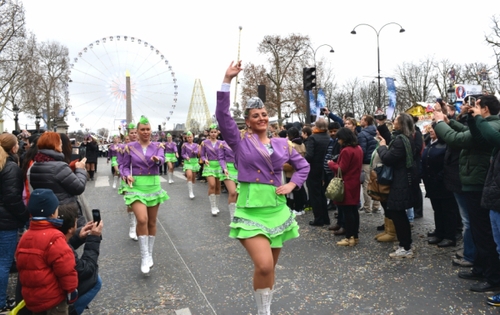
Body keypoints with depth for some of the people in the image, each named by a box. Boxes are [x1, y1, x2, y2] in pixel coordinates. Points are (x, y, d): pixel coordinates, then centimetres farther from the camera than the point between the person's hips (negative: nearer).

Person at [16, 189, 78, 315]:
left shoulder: (25, 236, 5)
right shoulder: (54, 237, -21)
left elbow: (22, 266, 15)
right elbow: (66, 269, -22)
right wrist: (72, 289, -10)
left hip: (31, 298, 8)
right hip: (53, 298, -8)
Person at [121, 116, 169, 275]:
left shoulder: (157, 146, 2)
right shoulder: (130, 147, 1)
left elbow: (162, 159, -17)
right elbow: (125, 166, 5)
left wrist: (157, 159, -40)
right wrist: (127, 175, -16)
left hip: (154, 186, 2)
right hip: (136, 187, -2)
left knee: (152, 222, 10)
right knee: (142, 219, -19)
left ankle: (149, 254, 28)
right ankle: (144, 256, -4)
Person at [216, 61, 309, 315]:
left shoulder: (282, 144, 8)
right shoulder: (240, 141, -1)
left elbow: (303, 165, 18)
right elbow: (222, 114, -14)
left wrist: (291, 184, 0)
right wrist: (227, 80, -17)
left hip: (277, 209, 4)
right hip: (251, 210, -4)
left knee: (269, 267, 14)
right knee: (263, 265, -18)